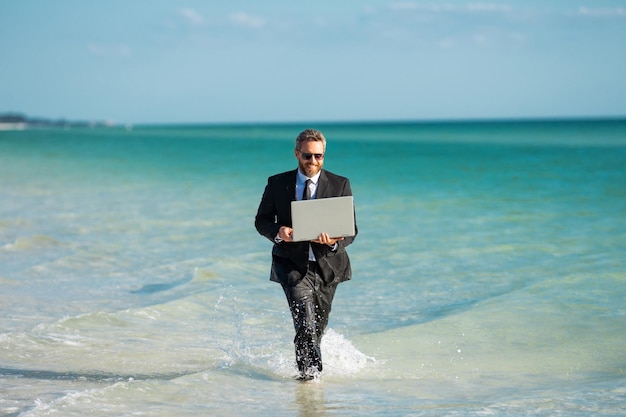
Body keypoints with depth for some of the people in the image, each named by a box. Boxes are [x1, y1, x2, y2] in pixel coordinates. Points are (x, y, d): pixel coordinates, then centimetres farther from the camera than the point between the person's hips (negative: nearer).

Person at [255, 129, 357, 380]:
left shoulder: (340, 185, 0)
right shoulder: (277, 183, 1)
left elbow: (352, 228, -2)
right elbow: (261, 220, 6)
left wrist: (335, 241, -25)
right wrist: (278, 232, -17)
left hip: (326, 263, 2)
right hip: (291, 262, -2)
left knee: (319, 324, 14)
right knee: (305, 315, -23)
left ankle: (309, 364, 39)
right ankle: (309, 368, -12)